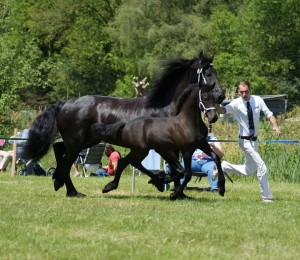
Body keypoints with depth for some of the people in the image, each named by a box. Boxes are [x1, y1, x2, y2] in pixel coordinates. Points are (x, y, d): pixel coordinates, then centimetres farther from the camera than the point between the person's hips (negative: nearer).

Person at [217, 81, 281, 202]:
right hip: (245, 141, -6)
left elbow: (269, 114, -2)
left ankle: (223, 166, 33)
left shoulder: (258, 100, -6)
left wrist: (275, 126, -21)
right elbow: (223, 110, -33)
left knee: (249, 170, 19)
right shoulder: (236, 104, -17)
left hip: (254, 140, 6)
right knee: (262, 168, -11)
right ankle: (266, 197, 2)